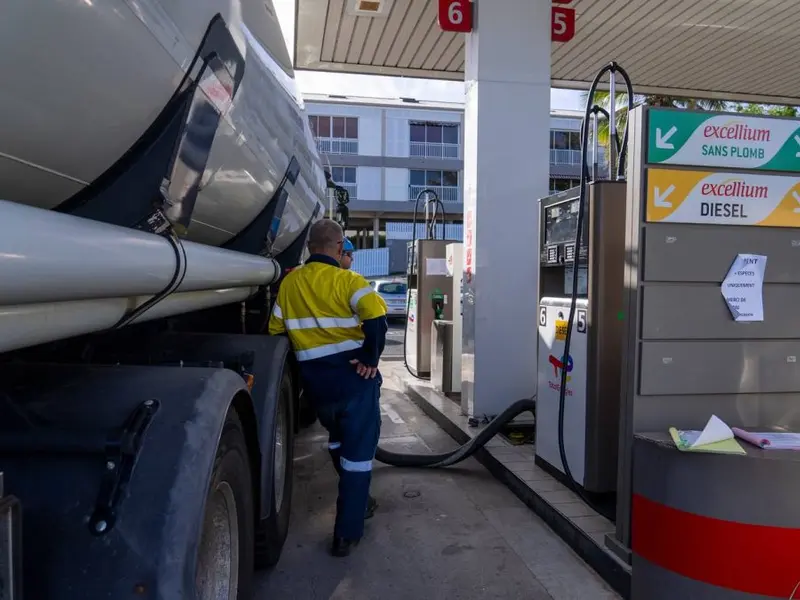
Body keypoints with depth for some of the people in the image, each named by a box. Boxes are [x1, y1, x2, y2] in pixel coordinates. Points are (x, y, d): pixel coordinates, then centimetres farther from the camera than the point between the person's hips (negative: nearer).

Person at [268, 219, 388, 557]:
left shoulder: (289, 283, 4)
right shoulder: (347, 280, -11)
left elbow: (276, 331, 10)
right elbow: (376, 317, -28)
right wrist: (370, 359, -16)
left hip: (315, 382, 5)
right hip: (353, 377, -5)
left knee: (338, 442, 28)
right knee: (357, 451, 7)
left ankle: (357, 502, 44)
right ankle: (346, 534, 11)